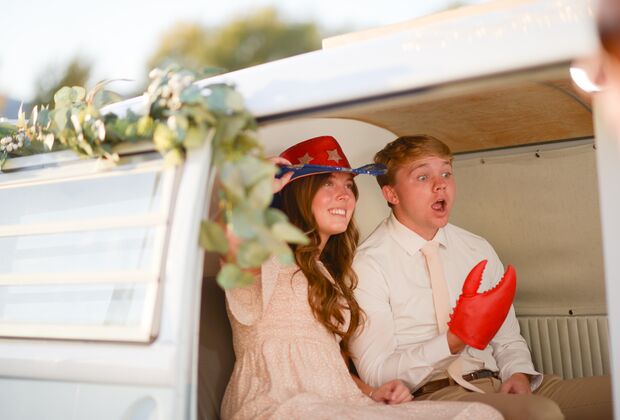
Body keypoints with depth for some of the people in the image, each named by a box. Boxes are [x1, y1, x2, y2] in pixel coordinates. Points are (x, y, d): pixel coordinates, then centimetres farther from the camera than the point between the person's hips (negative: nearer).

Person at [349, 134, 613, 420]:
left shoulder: (479, 250, 16)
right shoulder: (368, 265, -5)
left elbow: (507, 338, 18)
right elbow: (375, 374, -10)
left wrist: (519, 374, -5)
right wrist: (451, 343, -21)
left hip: (498, 385, 7)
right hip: (429, 395, -6)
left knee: (611, 390, -12)